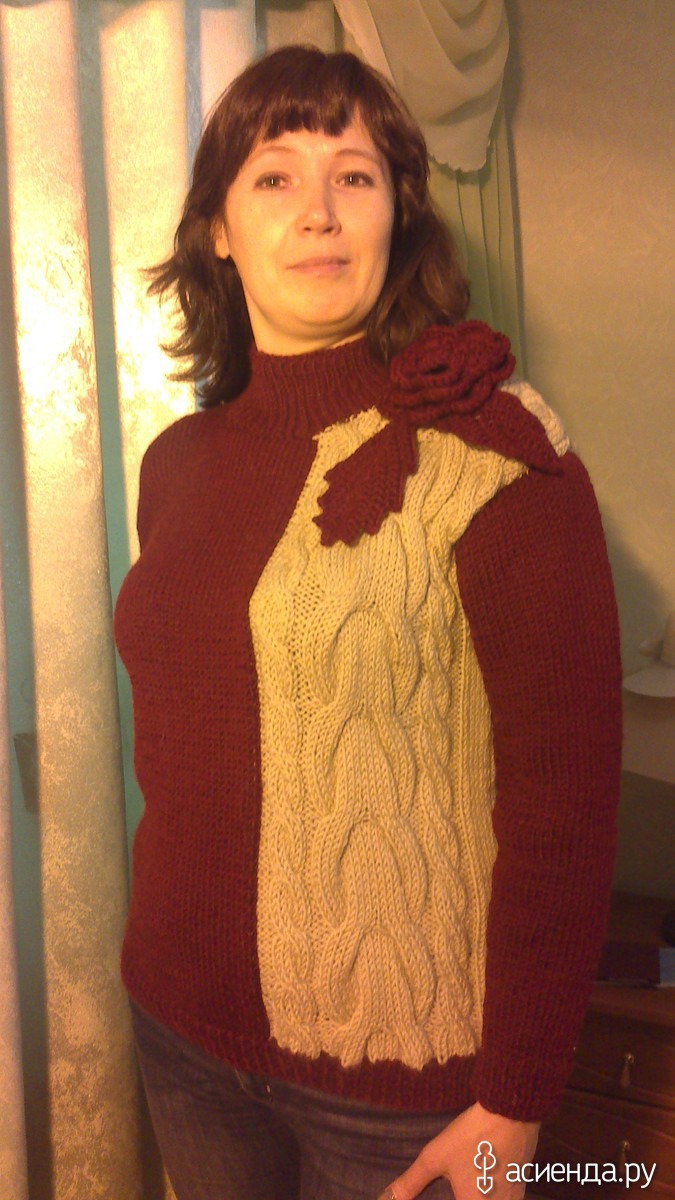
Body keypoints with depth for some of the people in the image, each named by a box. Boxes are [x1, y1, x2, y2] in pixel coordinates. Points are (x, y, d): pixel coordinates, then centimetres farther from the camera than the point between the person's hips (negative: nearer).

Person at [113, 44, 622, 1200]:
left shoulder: (492, 453, -15)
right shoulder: (178, 462, 2)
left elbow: (564, 800, -15)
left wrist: (514, 1106, -13)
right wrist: (166, 957, 14)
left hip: (396, 1076, -5)